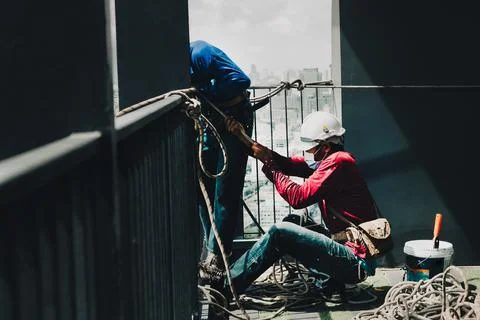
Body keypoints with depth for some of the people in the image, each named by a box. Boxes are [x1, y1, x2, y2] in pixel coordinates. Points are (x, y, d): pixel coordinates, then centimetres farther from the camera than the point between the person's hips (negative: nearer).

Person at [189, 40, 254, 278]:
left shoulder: (199, 53, -24)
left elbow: (241, 80, -28)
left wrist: (203, 93, -27)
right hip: (210, 122, 9)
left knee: (225, 193, -8)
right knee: (203, 189, 8)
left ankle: (215, 257, -6)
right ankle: (211, 248, 18)